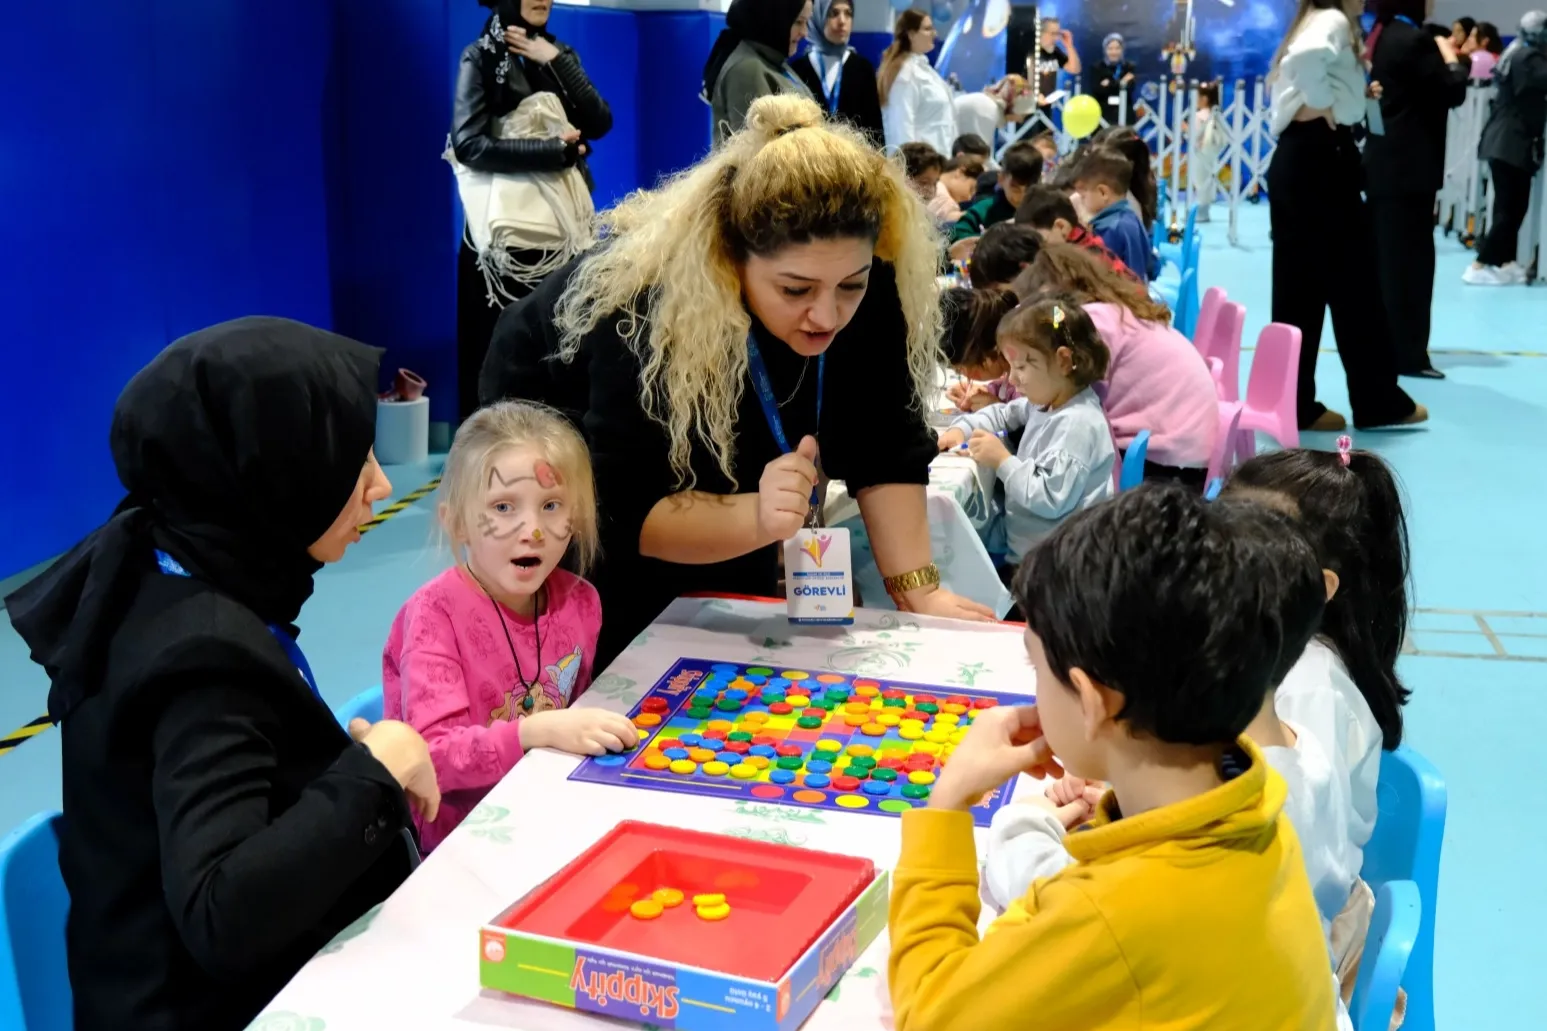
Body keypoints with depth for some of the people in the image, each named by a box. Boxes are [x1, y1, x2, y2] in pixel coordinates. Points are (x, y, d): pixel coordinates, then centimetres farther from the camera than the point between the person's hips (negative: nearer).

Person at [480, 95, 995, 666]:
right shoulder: (650, 309, -40)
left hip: (721, 482, 4)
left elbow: (884, 447, -21)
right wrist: (756, 518, -53)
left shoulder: (872, 287, -28)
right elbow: (623, 512, -37)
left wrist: (916, 589, -30)